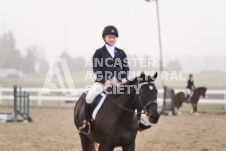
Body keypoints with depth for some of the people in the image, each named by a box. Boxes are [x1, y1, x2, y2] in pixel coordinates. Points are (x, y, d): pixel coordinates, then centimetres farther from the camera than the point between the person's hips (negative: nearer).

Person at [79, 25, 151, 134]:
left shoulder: (121, 53, 14)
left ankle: (138, 121, -2)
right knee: (90, 97, -29)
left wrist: (125, 78, -8)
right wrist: (105, 80, -17)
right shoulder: (99, 52, 4)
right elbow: (96, 69, -3)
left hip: (119, 81, 3)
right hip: (102, 81, -3)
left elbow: (126, 68, 13)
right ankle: (86, 123, -18)